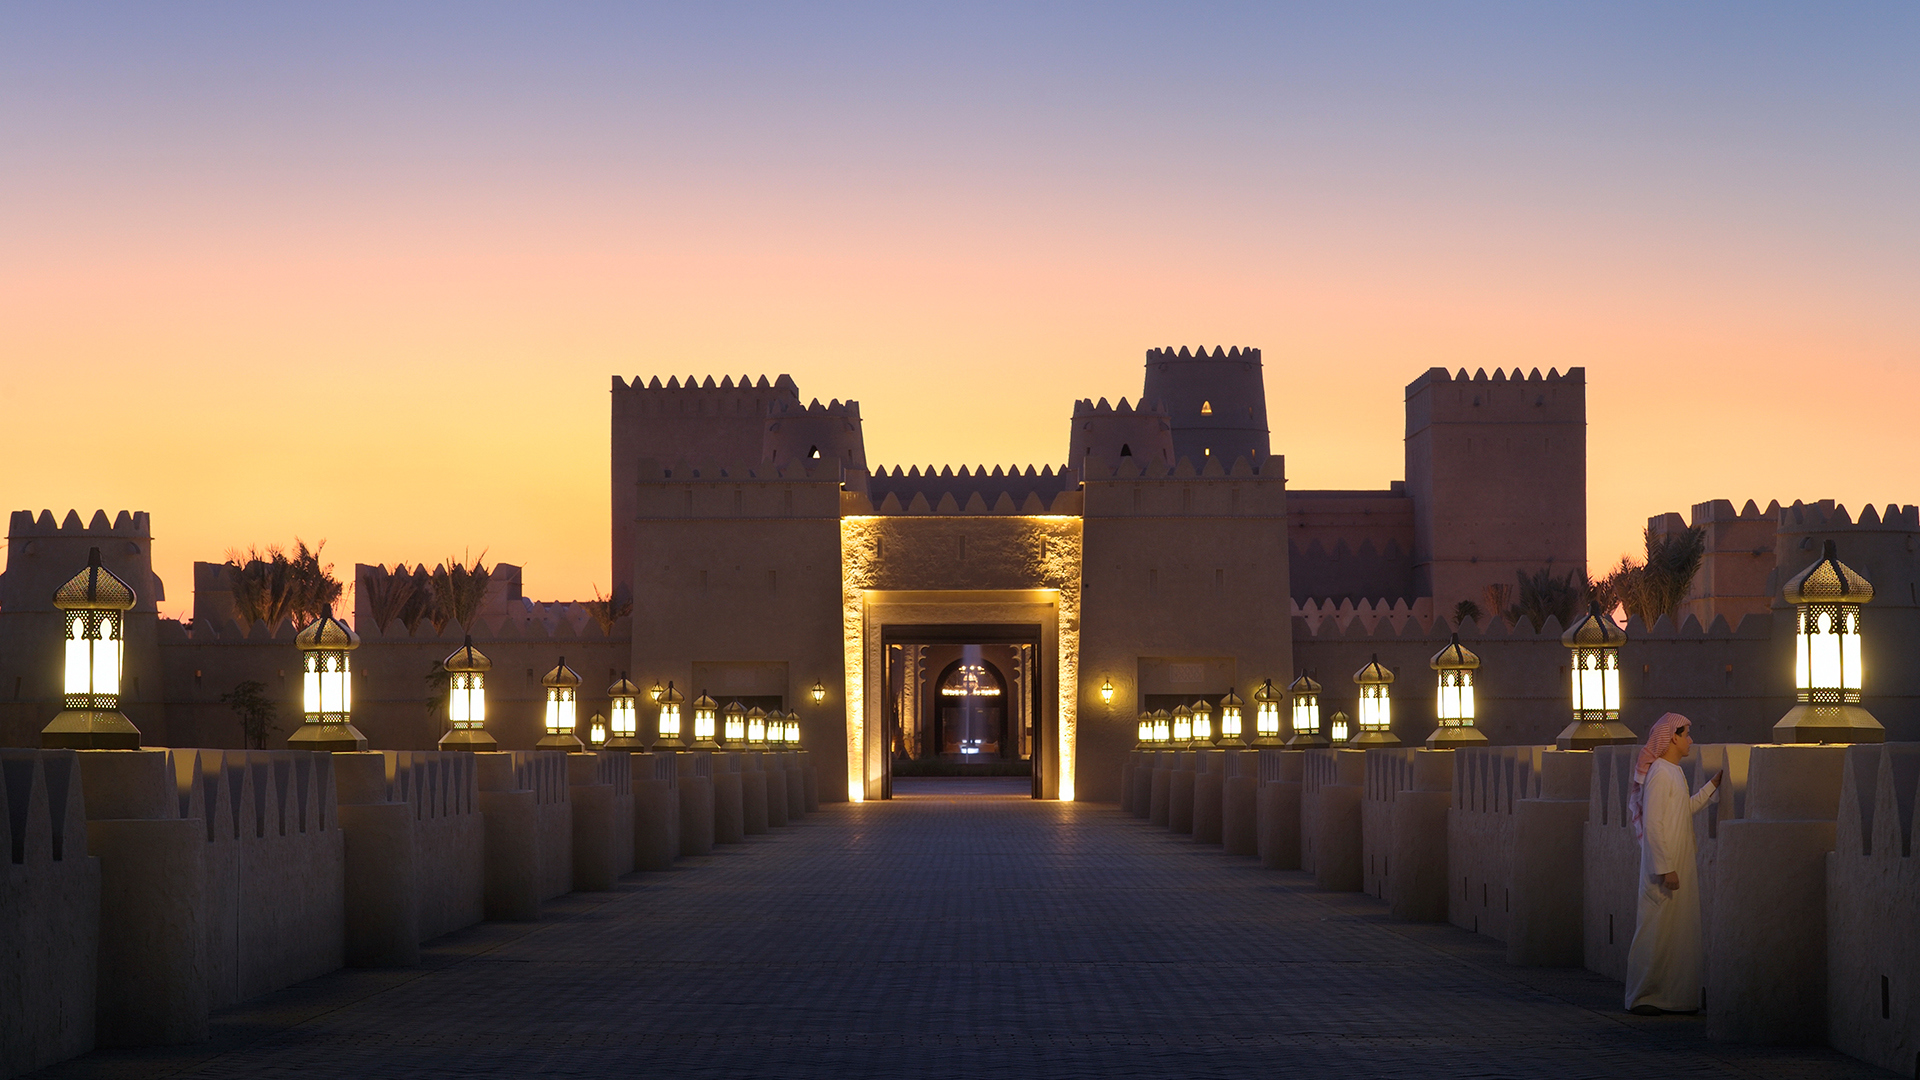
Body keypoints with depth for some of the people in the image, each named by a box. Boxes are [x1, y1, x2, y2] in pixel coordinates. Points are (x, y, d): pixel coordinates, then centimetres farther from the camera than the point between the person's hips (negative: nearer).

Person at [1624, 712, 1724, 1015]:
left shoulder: (1675, 772, 13)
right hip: (1664, 866, -10)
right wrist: (1665, 868, -22)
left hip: (1679, 864, 10)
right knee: (1656, 931, -4)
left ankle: (1675, 996, 17)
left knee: (1679, 930, 11)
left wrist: (1713, 785, 20)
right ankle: (1642, 997, 3)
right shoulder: (1659, 774, -16)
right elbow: (1653, 824, -20)